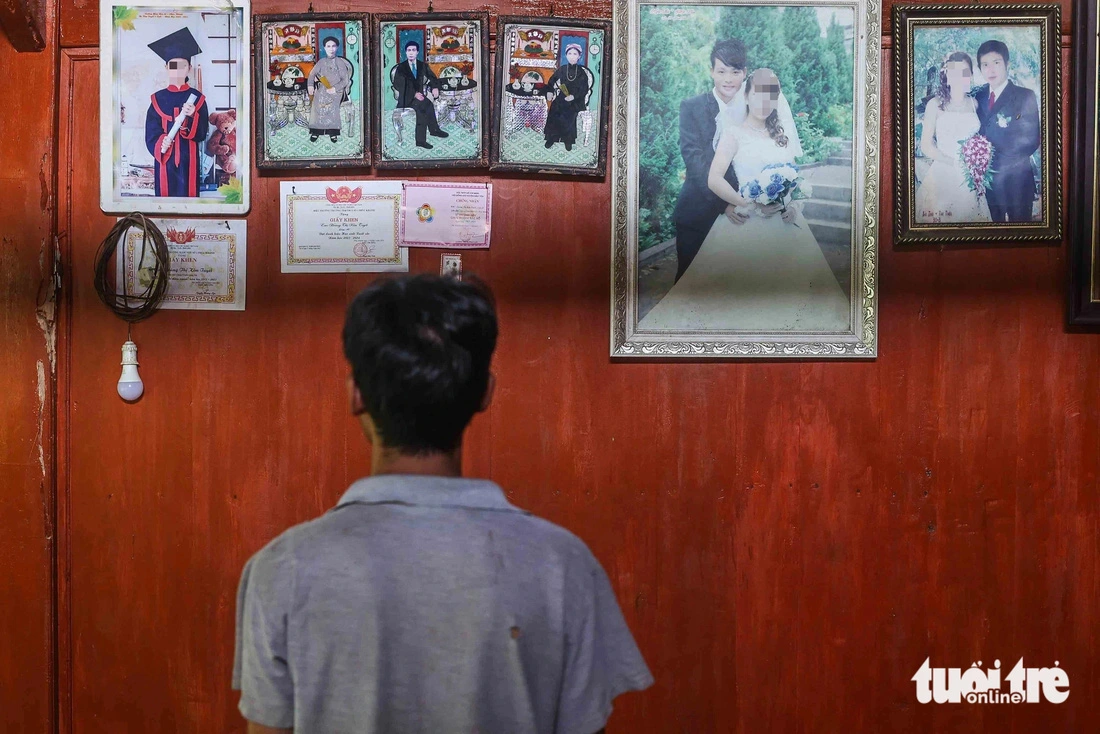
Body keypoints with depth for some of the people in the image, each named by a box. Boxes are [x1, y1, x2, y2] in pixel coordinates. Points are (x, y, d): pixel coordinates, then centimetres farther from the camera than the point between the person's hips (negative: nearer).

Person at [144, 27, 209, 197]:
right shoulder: (158, 99, 6)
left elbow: (202, 133, -2)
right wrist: (160, 144, -20)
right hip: (164, 160, 0)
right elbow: (151, 134, 0)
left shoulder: (197, 98, 6)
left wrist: (193, 116, -20)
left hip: (189, 160, 0)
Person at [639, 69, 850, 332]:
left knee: (785, 287, 4)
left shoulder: (780, 135, 16)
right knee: (744, 287, -7)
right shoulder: (734, 133, -1)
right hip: (749, 222, -5)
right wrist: (748, 204, -22)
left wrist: (795, 204, -4)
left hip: (784, 222, 5)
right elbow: (714, 180, -12)